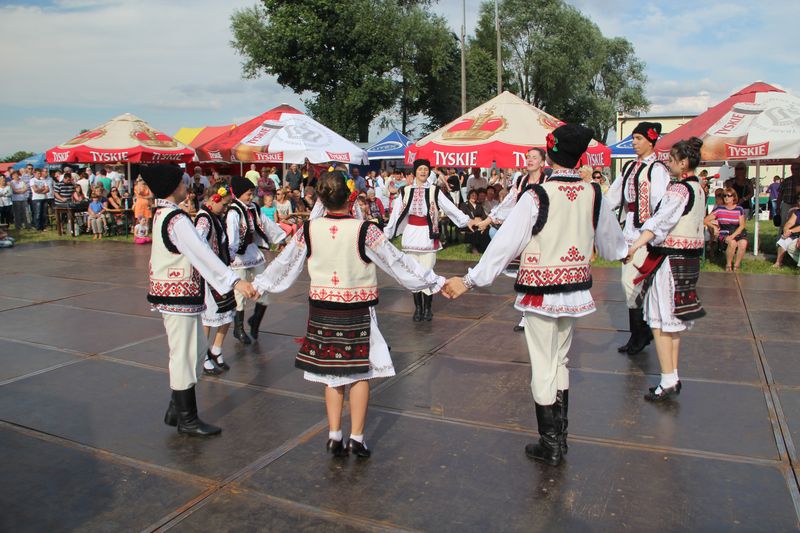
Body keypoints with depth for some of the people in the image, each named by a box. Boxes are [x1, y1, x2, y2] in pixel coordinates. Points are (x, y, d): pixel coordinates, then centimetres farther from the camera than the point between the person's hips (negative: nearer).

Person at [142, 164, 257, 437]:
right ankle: (187, 419, 13)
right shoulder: (177, 220, -20)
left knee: (195, 347, 18)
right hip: (178, 296, -10)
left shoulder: (161, 214, 11)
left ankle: (176, 409, 28)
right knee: (184, 355, 0)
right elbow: (203, 253, -27)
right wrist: (234, 281, -31)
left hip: (169, 292, 10)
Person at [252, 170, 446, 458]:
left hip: (322, 309, 3)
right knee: (360, 373, 12)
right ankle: (356, 438, 17)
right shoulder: (364, 230, -15)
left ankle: (334, 436, 21)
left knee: (332, 373, 16)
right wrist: (437, 282, 1)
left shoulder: (308, 230, -6)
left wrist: (258, 284, 24)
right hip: (357, 311, -3)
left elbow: (284, 264, 6)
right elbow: (398, 262, -9)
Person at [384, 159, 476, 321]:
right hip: (411, 235, 2)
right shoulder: (405, 191, 4)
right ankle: (418, 307, 18)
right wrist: (387, 233, 3)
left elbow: (450, 207, -10)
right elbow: (396, 214, 5)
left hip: (428, 236, -2)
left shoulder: (434, 191, -2)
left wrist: (467, 220, -20)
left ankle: (428, 308, 12)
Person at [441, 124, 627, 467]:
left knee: (543, 366, 6)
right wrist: (624, 252, 40)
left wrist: (469, 281, -13)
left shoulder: (537, 196, -16)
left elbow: (506, 243, -18)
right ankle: (560, 437, 31)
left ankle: (550, 445, 18)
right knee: (560, 362, 20)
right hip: (575, 289, 6)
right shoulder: (594, 195, 0)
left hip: (541, 292, -5)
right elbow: (610, 241, 16)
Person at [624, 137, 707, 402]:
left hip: (670, 259, -9)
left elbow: (660, 221, -30)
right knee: (673, 321, 15)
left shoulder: (678, 189, -16)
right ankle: (673, 378, 23)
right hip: (689, 258, 9)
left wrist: (634, 246, -41)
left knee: (660, 322, -3)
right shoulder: (699, 190, 12)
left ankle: (667, 382, 1)